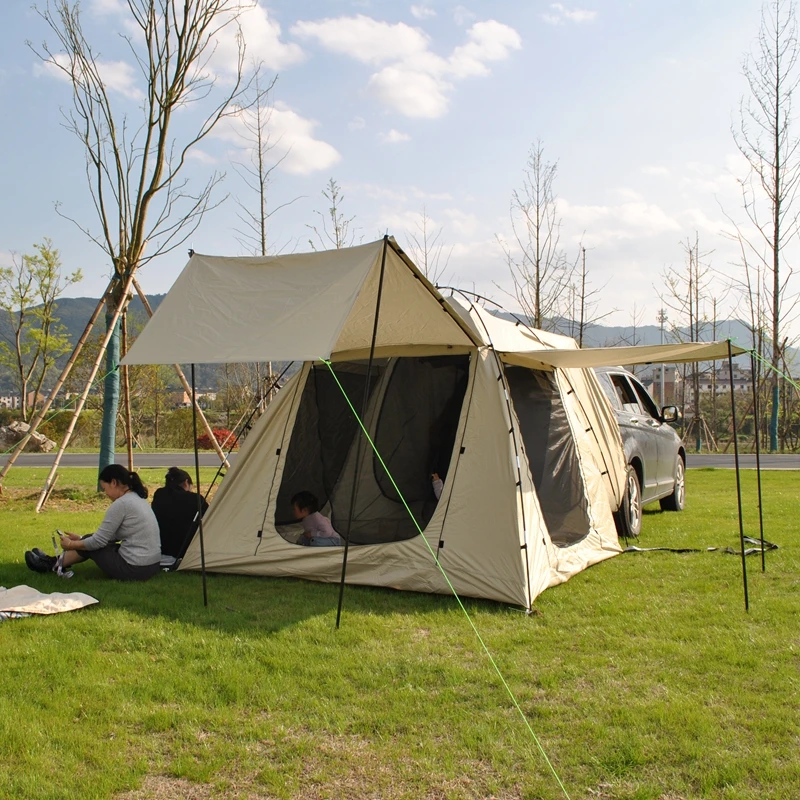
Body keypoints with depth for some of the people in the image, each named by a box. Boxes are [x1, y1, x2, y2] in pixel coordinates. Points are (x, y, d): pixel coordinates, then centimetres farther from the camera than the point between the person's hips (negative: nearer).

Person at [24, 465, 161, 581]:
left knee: (91, 544, 12)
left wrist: (71, 544, 6)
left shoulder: (121, 503, -16)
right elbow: (110, 536, 19)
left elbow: (99, 541, -11)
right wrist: (80, 539, 21)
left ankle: (53, 565, 32)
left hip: (134, 569, -8)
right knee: (90, 540, 21)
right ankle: (56, 562, 38)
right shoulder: (139, 499, 11)